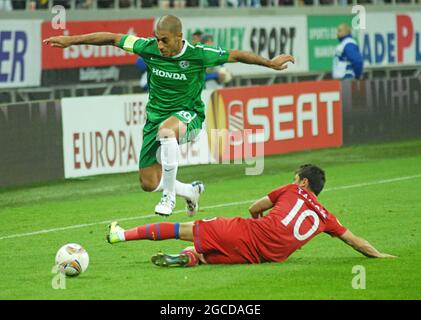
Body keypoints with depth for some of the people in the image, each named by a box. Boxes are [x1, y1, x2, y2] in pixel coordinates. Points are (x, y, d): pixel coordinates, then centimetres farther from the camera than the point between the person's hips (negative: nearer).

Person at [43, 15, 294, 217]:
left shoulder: (198, 55, -18)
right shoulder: (149, 48, -12)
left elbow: (235, 55, -5)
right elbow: (112, 38, -4)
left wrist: (271, 63, 2)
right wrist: (71, 40, -4)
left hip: (188, 115, -5)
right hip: (156, 115, 5)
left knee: (166, 130, -42)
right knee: (148, 183, 4)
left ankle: (169, 196, -27)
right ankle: (190, 191, 37)